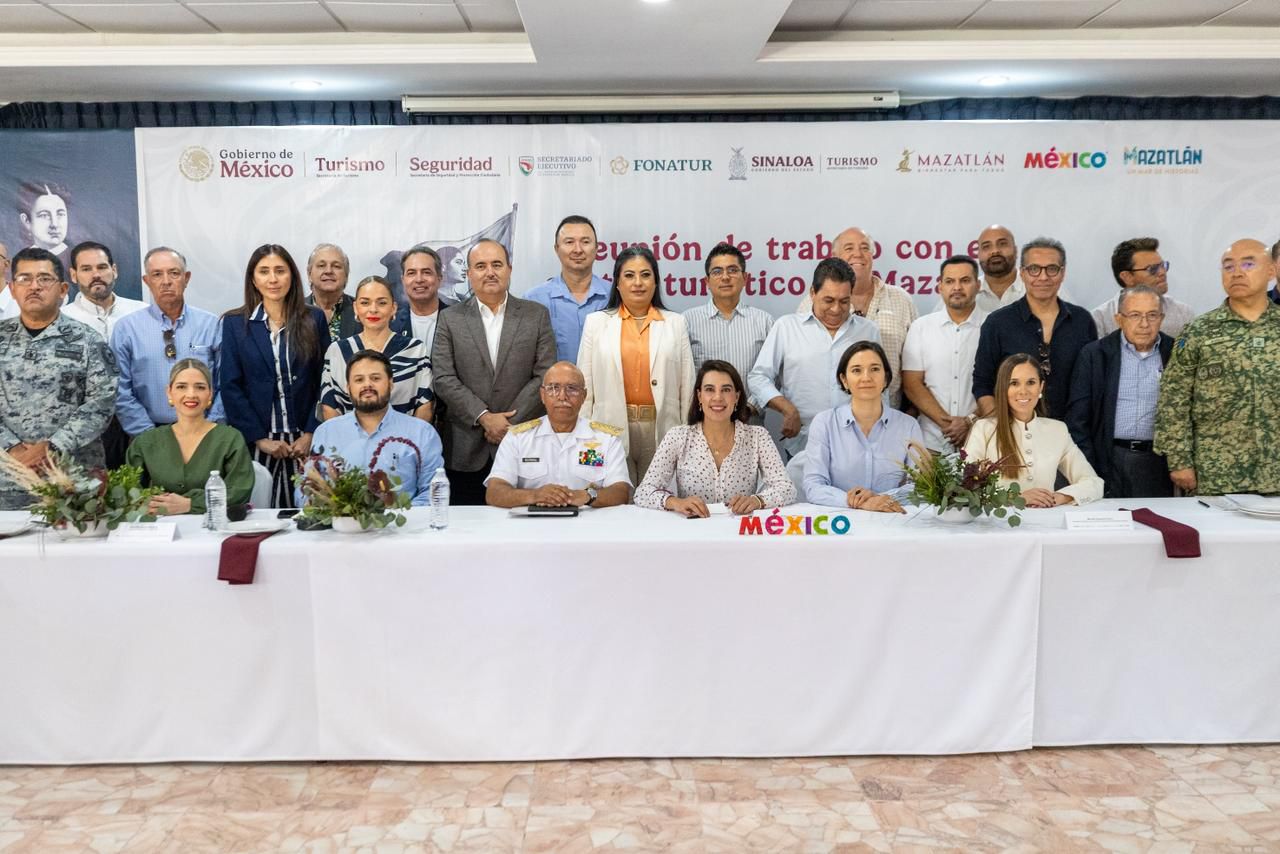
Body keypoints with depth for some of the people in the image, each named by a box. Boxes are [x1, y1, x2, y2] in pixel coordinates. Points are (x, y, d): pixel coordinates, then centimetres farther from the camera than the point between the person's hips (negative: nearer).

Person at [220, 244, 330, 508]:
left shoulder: (314, 320, 5)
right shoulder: (235, 323, 5)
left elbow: (324, 381, 2)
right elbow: (230, 386, 1)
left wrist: (310, 434, -6)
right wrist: (260, 438, -6)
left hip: (304, 442, 0)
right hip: (254, 443, 0)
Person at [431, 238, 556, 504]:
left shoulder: (537, 316, 6)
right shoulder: (450, 320, 7)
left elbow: (545, 375, -1)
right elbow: (444, 380, -1)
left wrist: (510, 422, -8)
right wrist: (484, 417, -11)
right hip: (465, 452, 0)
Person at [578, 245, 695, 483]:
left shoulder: (676, 323, 9)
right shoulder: (596, 322, 7)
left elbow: (687, 384, 8)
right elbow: (584, 384, 7)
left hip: (662, 431, 1)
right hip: (612, 430, 0)